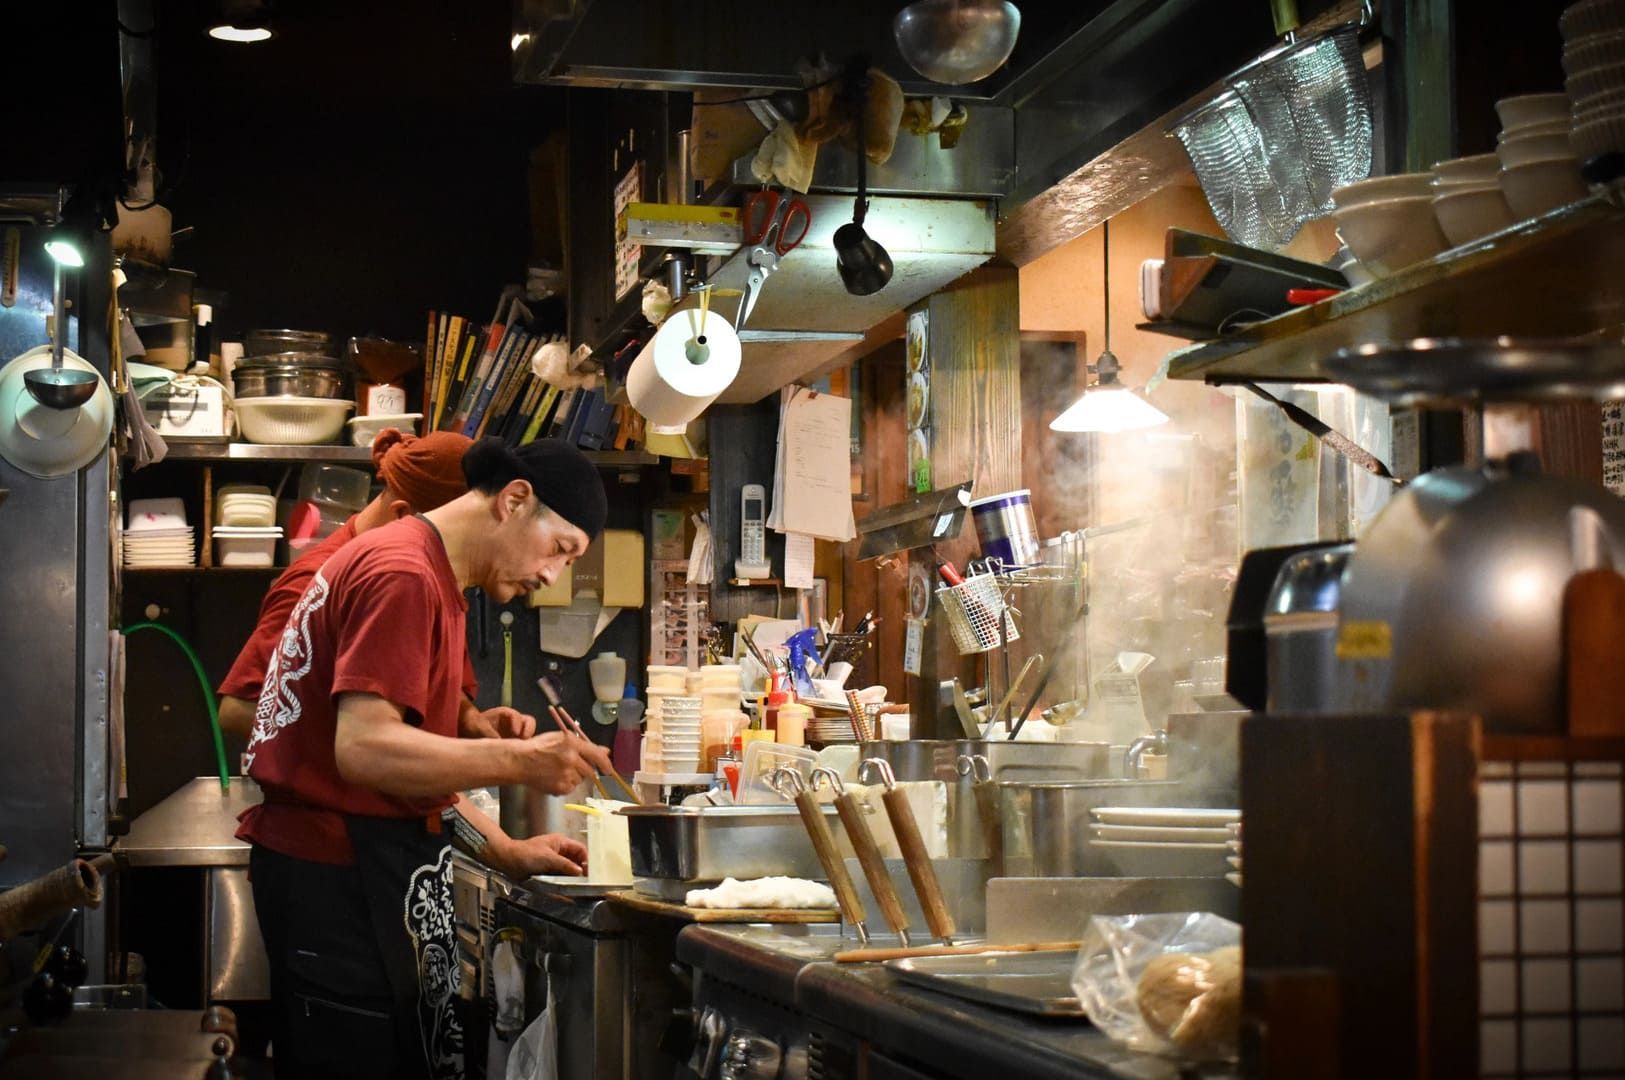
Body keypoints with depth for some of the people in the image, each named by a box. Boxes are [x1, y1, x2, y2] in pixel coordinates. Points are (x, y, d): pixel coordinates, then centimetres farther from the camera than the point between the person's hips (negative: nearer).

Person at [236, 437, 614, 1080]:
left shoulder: (428, 578, 19)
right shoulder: (404, 576, -15)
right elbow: (365, 750, -24)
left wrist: (508, 854, 11)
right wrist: (519, 762, -25)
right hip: (340, 878, -11)